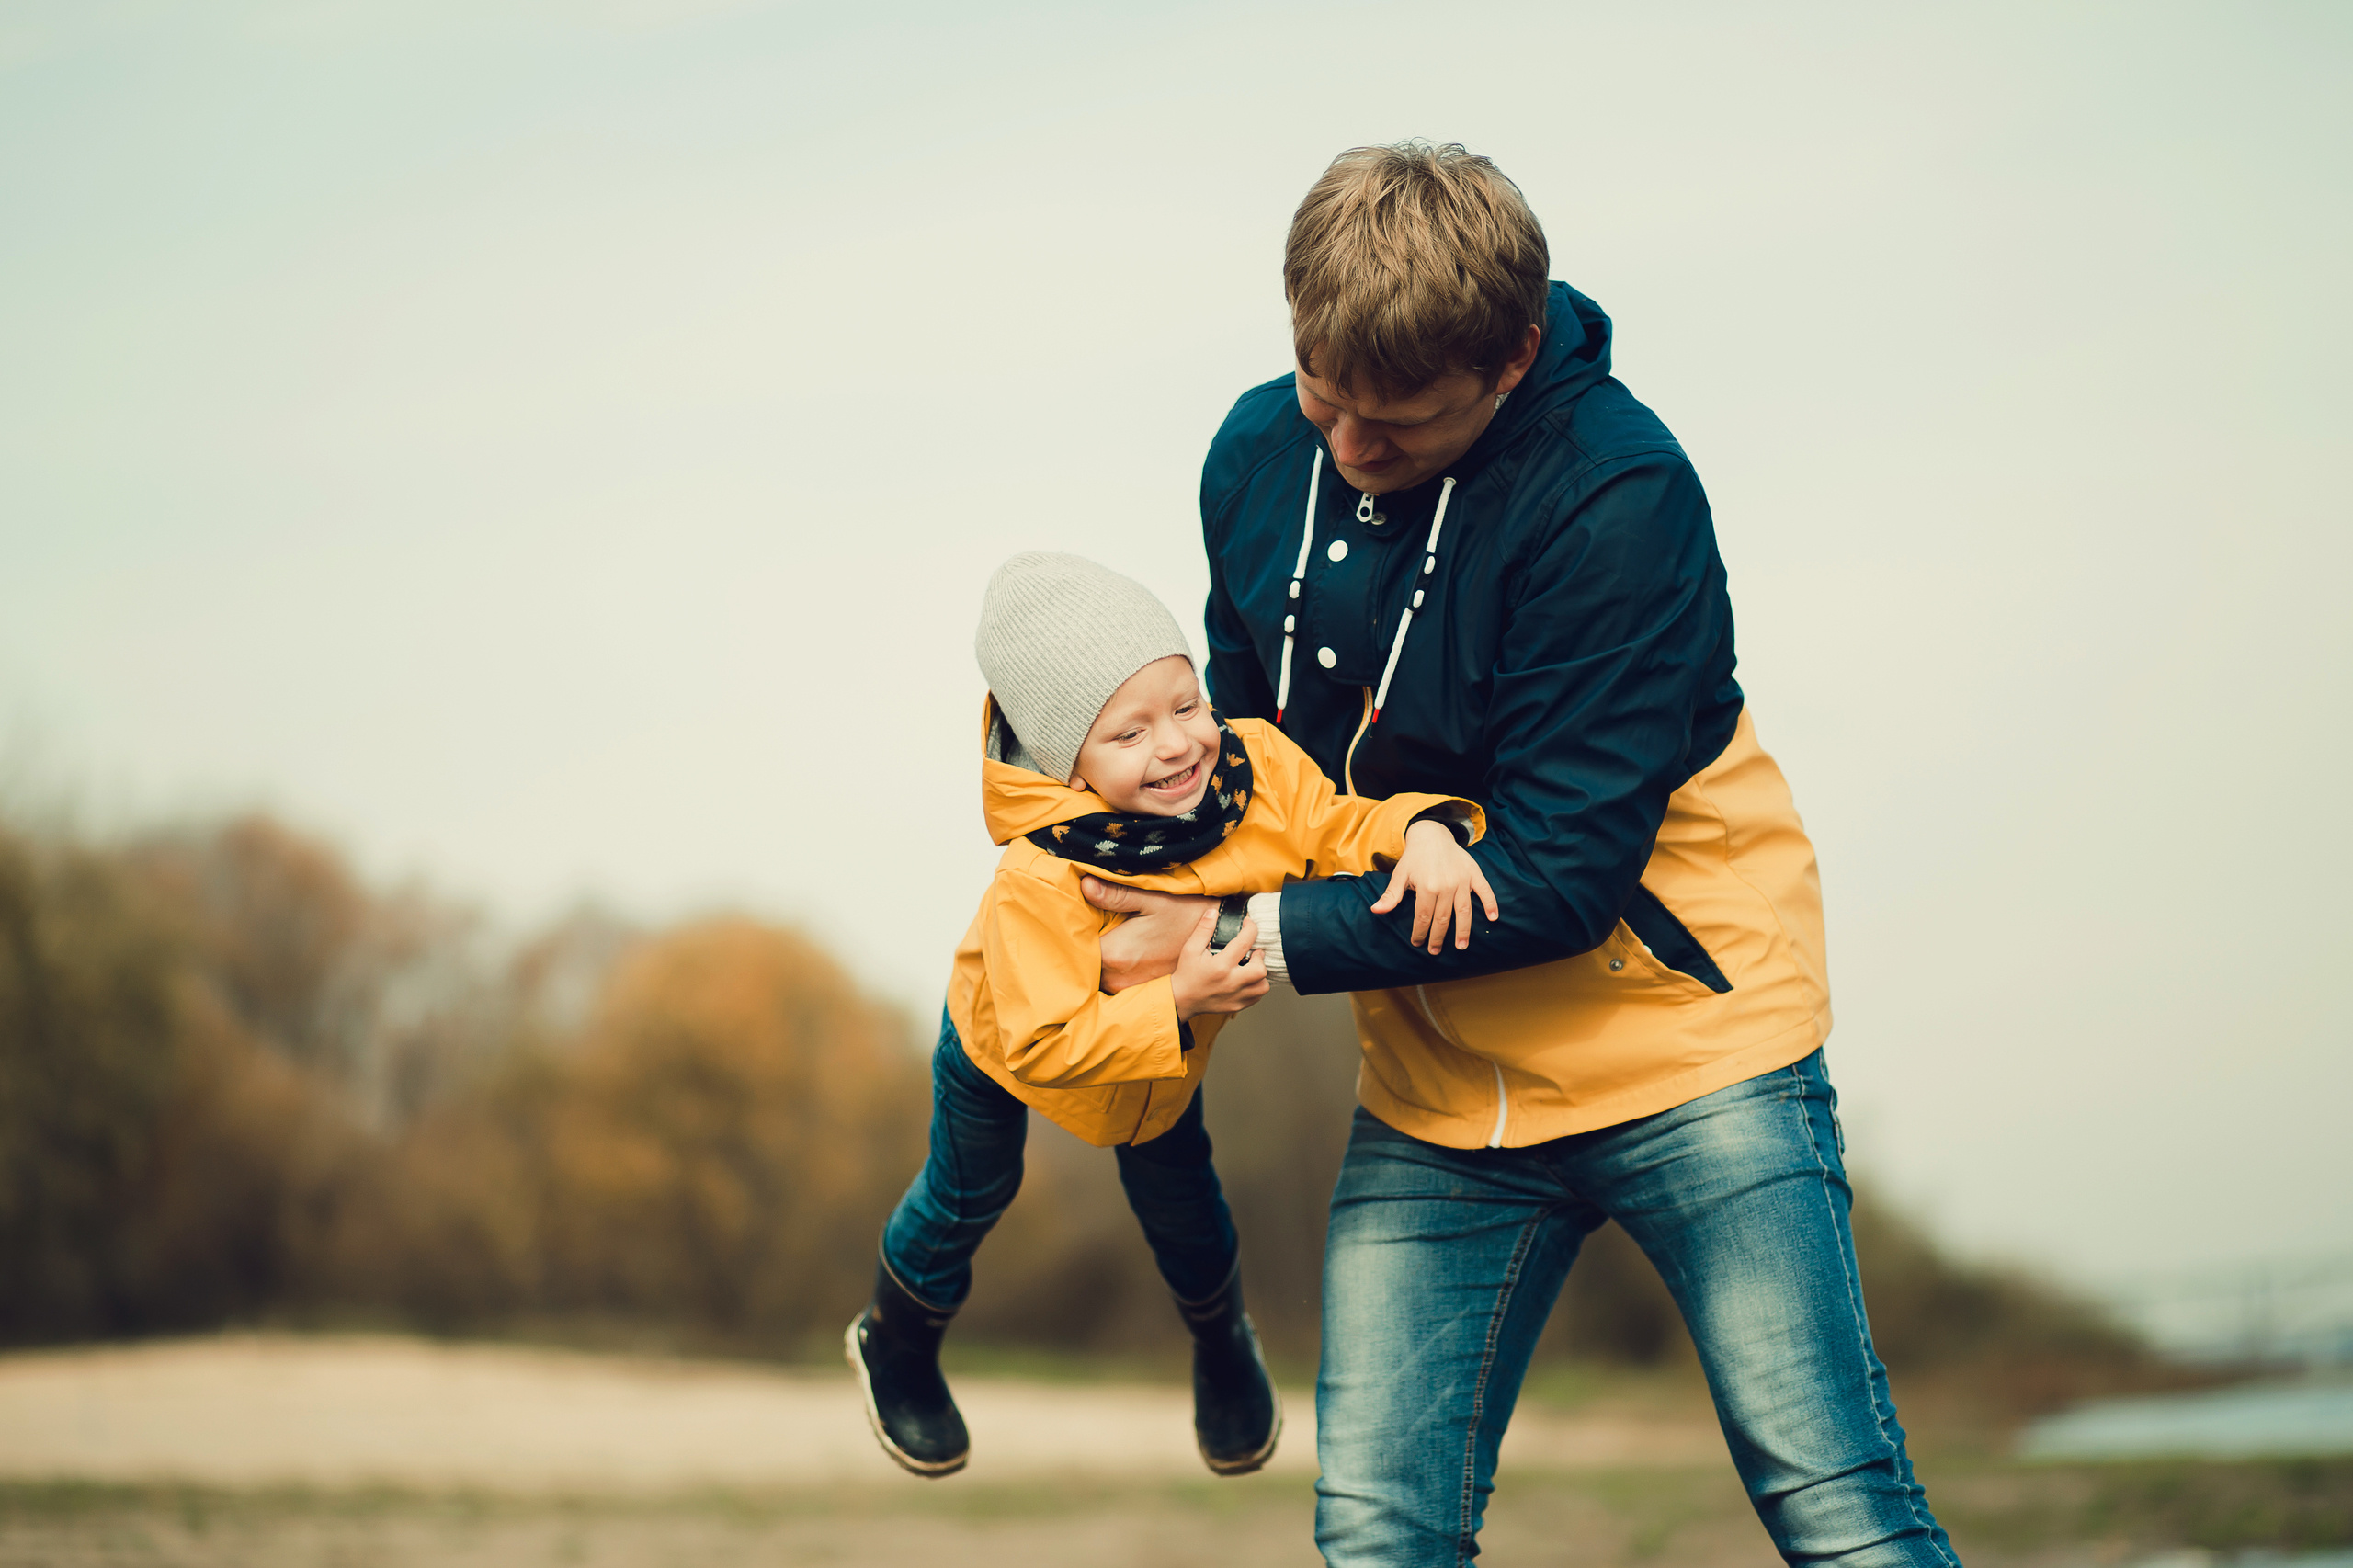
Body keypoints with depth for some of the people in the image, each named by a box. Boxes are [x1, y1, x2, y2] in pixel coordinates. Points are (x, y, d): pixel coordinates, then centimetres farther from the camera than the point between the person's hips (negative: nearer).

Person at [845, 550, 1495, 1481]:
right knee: (969, 1195, 23)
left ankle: (1222, 1341, 58)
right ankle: (895, 1345, 55)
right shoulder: (1040, 882, -49)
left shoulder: (1262, 770, -37)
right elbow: (1042, 1046, -48)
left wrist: (1427, 833, -50)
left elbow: (1351, 829, -28)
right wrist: (1177, 1006, -57)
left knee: (1175, 1189, 24)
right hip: (1002, 1044, -3)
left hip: (1163, 1051, 3)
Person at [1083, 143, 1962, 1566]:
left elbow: (1559, 877, -23)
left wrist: (1249, 942, -19)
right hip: (1436, 1078, 5)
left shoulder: (1619, 495, -22)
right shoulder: (1260, 456, -2)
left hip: (1681, 1027, -5)